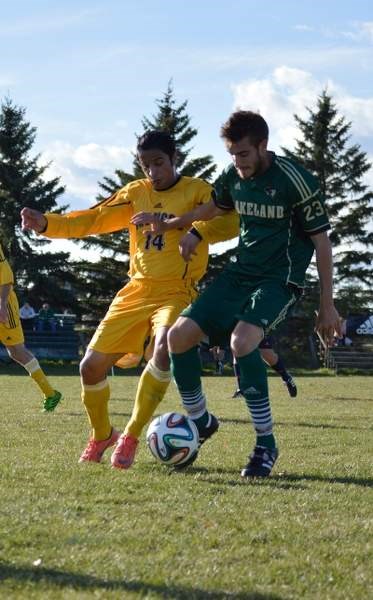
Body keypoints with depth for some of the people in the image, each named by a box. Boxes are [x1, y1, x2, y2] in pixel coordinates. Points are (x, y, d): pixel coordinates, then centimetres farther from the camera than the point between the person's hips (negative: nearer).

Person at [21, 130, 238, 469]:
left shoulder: (196, 191, -3)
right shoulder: (136, 193, 11)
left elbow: (230, 223, -18)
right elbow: (94, 220, 7)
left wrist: (196, 233, -38)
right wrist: (46, 225, -8)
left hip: (176, 292, -5)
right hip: (137, 291, 5)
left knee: (164, 349, -34)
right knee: (92, 365, -1)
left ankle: (130, 439, -22)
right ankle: (102, 435, 26)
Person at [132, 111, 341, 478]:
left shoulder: (294, 180, -16)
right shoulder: (233, 176, 2)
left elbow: (321, 241, -10)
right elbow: (215, 207, 27)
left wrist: (327, 305, -10)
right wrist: (168, 225, 26)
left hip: (280, 279, -7)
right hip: (239, 273, 7)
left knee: (241, 341, -32)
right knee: (179, 335, -6)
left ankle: (266, 444, -19)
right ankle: (200, 422, 17)